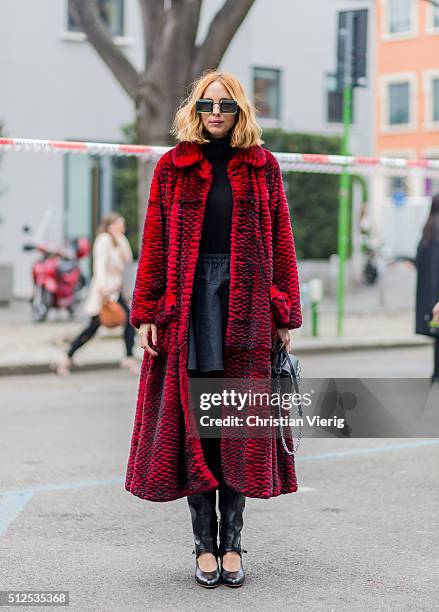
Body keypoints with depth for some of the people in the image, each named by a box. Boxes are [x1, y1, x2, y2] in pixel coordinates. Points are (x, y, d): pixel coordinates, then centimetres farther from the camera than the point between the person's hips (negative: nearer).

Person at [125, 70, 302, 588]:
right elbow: (154, 244, 5)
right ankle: (204, 545, 4)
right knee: (192, 420, -1)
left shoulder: (262, 167, 10)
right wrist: (146, 313, -3)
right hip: (187, 300, 0)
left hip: (247, 300, 0)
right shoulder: (173, 167, 9)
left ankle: (232, 541, 8)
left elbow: (280, 243, 8)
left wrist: (284, 315, 2)